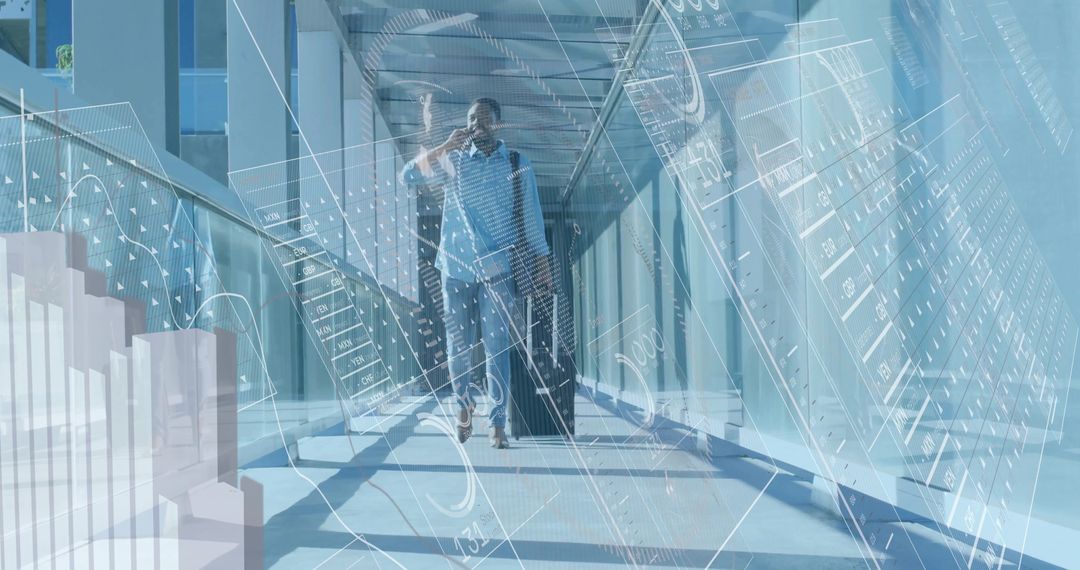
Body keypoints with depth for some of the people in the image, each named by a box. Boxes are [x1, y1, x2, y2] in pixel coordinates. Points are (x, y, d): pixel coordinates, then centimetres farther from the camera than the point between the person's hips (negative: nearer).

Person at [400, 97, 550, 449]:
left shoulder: (517, 165, 3)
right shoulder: (453, 161, 5)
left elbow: (531, 218, 6)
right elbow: (407, 176, -7)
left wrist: (542, 263, 4)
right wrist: (445, 147, -14)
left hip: (498, 269, -1)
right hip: (456, 266, 1)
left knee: (497, 347, -2)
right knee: (458, 344, 9)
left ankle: (498, 424, 5)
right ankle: (463, 404, 32)